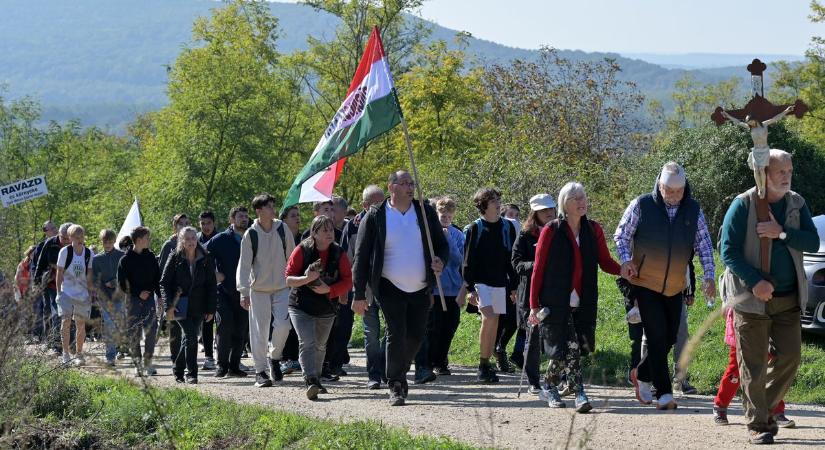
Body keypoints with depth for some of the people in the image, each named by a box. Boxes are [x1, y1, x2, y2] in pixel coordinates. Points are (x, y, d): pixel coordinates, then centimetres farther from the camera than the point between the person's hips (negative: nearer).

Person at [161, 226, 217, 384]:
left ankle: (178, 370, 26)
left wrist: (210, 309, 1)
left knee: (188, 338, 7)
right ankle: (191, 374, -11)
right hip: (181, 305, -3)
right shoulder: (175, 258, -2)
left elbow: (212, 285, 6)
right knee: (191, 336, -15)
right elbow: (164, 283, -1)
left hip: (198, 307, 3)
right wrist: (168, 306, -11)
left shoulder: (206, 259, 3)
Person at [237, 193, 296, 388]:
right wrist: (244, 292, -11)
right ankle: (260, 371, 7)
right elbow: (244, 264, -6)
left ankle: (274, 357, 15)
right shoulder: (251, 234, -7)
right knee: (259, 330, -1)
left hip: (282, 287, 1)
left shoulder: (282, 229, -1)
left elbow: (292, 257, 8)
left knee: (282, 325, -11)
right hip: (259, 289, -1)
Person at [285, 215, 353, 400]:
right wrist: (306, 279, -27)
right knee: (307, 343, -19)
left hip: (327, 308, 4)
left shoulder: (339, 254, -2)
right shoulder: (302, 251, -9)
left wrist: (329, 289, -19)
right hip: (301, 307, -4)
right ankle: (311, 381, -29)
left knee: (320, 345, 17)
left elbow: (348, 281, -3)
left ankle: (315, 380, 34)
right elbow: (289, 278, -7)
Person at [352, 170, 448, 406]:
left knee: (416, 335, 9)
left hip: (420, 288, 3)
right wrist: (359, 295, -4)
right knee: (396, 334, -10)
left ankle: (399, 373, 33)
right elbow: (361, 257, -1)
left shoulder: (426, 213, 5)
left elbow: (442, 244, 13)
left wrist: (441, 262, -11)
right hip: (390, 287, -3)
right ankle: (396, 387, -1)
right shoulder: (375, 217, -4)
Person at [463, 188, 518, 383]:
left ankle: (486, 367, 13)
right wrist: (470, 288, -10)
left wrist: (514, 286, 10)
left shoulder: (507, 227, 8)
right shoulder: (474, 229, -4)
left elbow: (512, 259, 13)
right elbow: (468, 261, -4)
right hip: (480, 282, -4)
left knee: (494, 323, 5)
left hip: (500, 283, 4)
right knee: (489, 318, -20)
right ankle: (483, 365, -11)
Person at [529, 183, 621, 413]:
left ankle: (550, 387, 23)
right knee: (569, 347, -13)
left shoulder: (593, 230, 8)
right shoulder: (551, 231, -2)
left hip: (584, 304, 4)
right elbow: (538, 269, 0)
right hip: (556, 303, -4)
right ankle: (579, 393, -8)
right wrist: (534, 305, -3)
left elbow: (606, 262, 9)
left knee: (568, 350, 4)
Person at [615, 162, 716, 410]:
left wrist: (709, 276, -3)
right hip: (645, 283, -4)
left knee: (670, 337, 9)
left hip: (674, 286, 4)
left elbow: (704, 244, 7)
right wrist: (626, 260, -16)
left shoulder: (693, 210, 2)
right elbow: (621, 235, 0)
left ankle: (641, 375, 32)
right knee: (657, 336, -11)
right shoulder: (641, 205, -7)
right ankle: (664, 393, -9)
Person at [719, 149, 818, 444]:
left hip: (788, 299, 4)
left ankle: (767, 409, 24)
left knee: (789, 358, 4)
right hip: (751, 298, -4)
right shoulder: (743, 205, -7)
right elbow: (728, 250, -10)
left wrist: (782, 233, -19)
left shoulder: (797, 204, 7)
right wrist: (756, 282, -20)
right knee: (754, 366, -1)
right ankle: (757, 425, 7)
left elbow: (813, 242, -3)